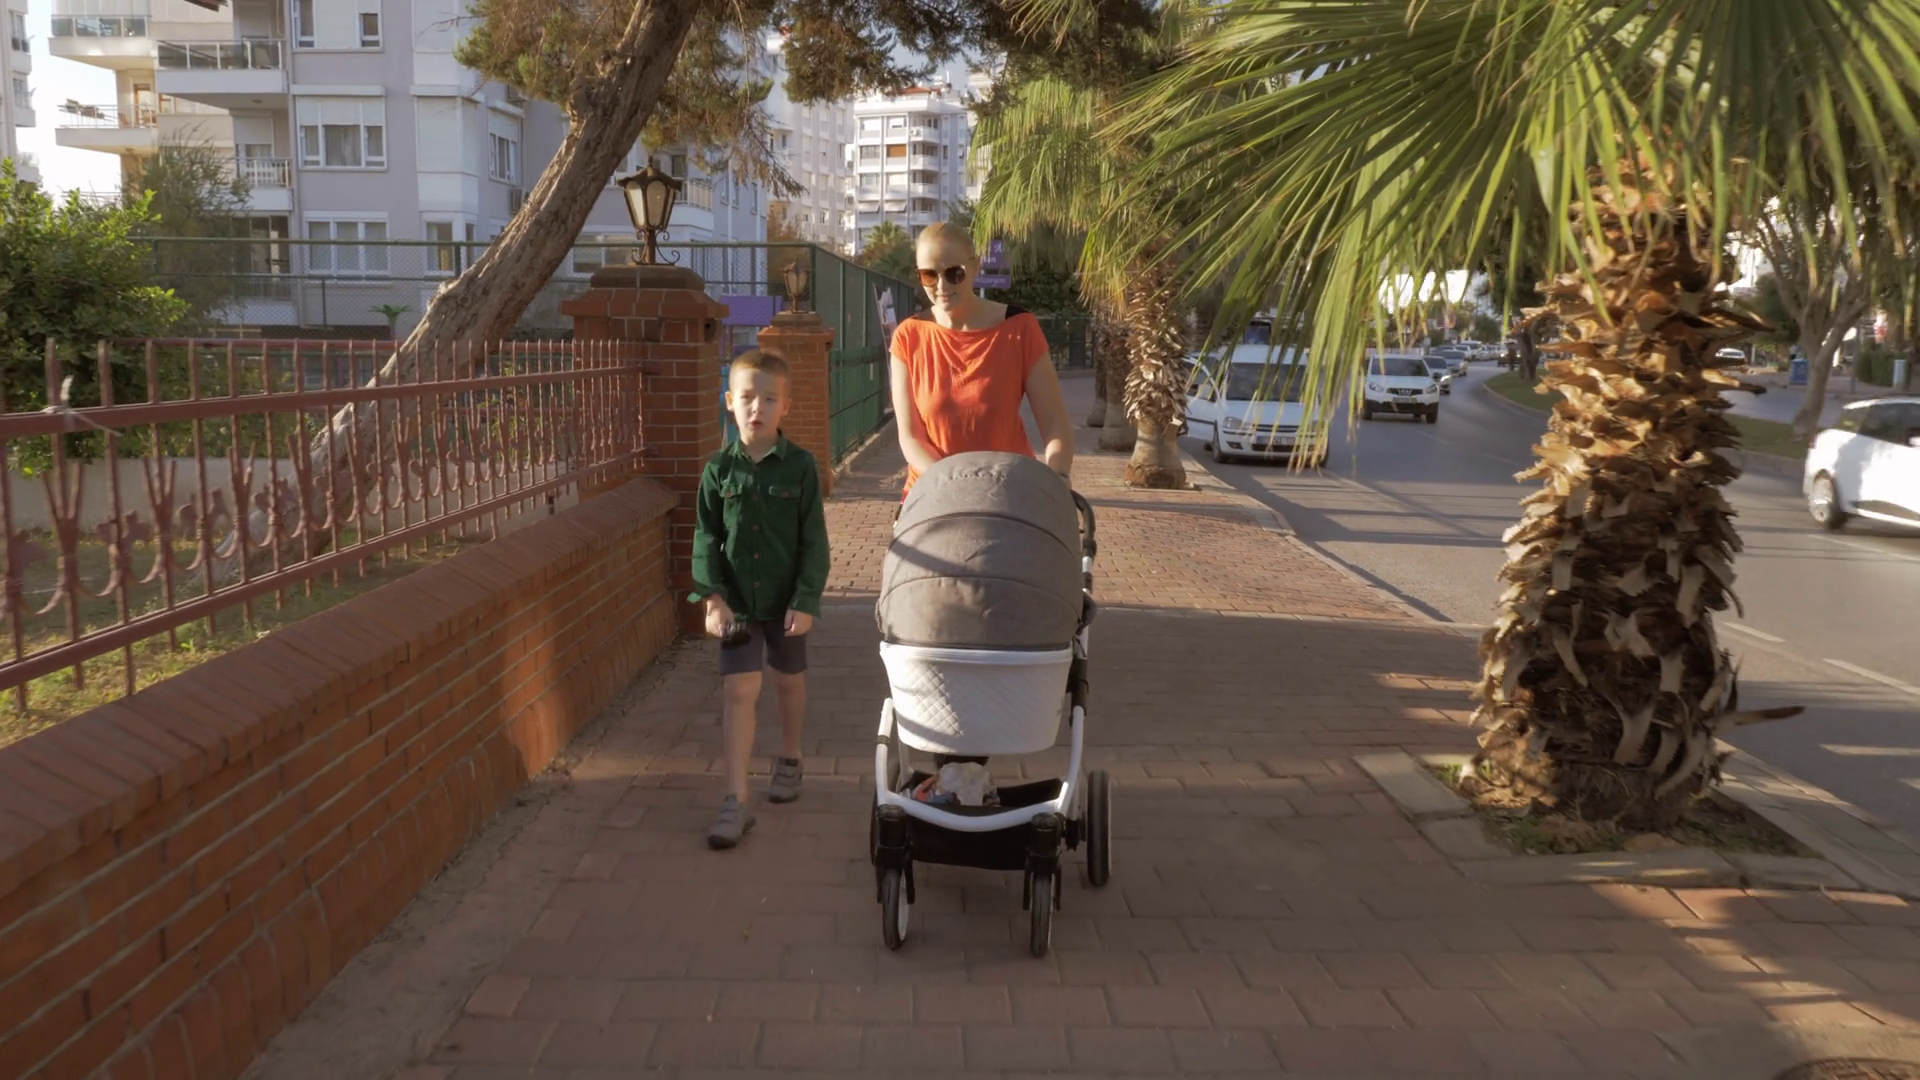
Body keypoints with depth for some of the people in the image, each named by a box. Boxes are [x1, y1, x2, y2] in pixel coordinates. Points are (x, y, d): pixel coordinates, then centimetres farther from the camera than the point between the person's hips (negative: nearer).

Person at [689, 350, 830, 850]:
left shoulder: (800, 466, -9)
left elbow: (814, 541, -8)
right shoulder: (720, 469, -3)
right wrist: (712, 597, -10)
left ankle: (789, 759, 42)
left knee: (789, 680, 18)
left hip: (786, 599, 0)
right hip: (738, 601, 0)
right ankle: (737, 799, -4)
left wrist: (806, 600, -14)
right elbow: (706, 538, 0)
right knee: (738, 689, -6)